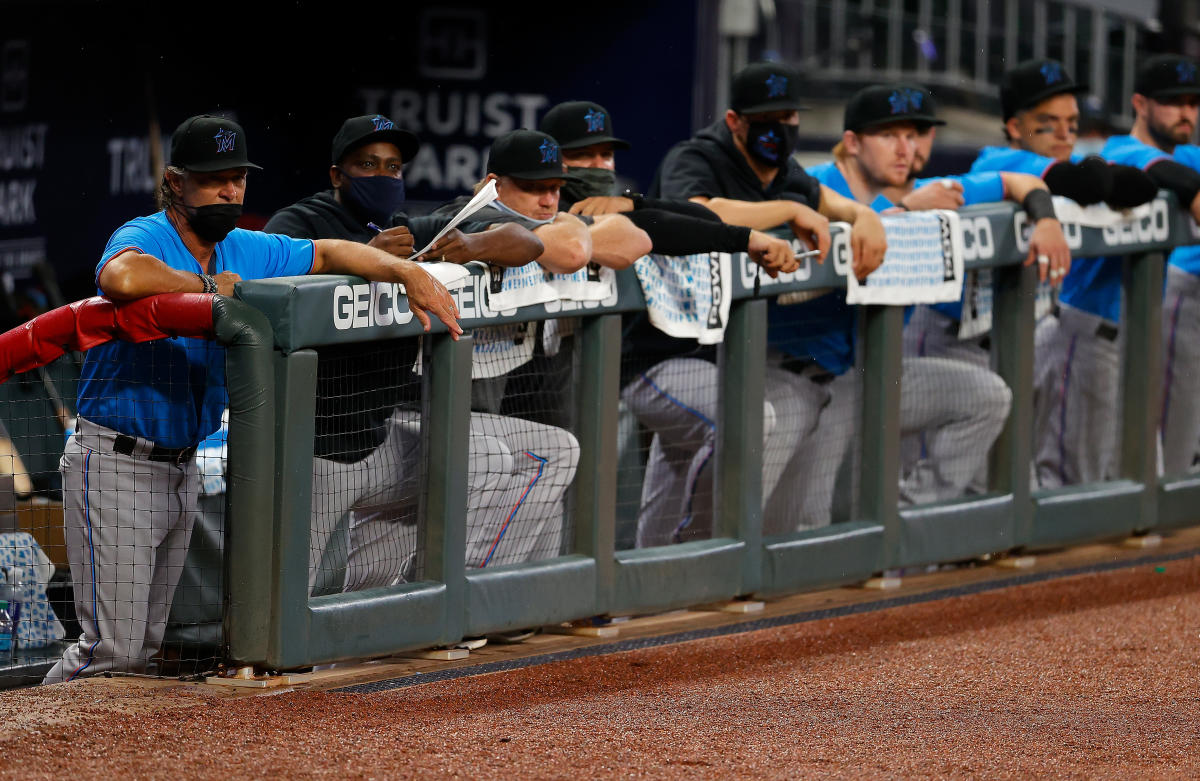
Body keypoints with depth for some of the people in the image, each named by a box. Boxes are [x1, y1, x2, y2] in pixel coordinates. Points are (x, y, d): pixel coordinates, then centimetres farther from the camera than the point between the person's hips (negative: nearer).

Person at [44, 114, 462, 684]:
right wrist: (208, 286, -23)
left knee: (145, 646, 11)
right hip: (116, 465, -8)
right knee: (114, 649, -12)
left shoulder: (246, 251, 9)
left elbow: (328, 254, 20)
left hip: (182, 468, 8)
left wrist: (410, 273, 3)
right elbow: (123, 277, -40)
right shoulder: (144, 238, -15)